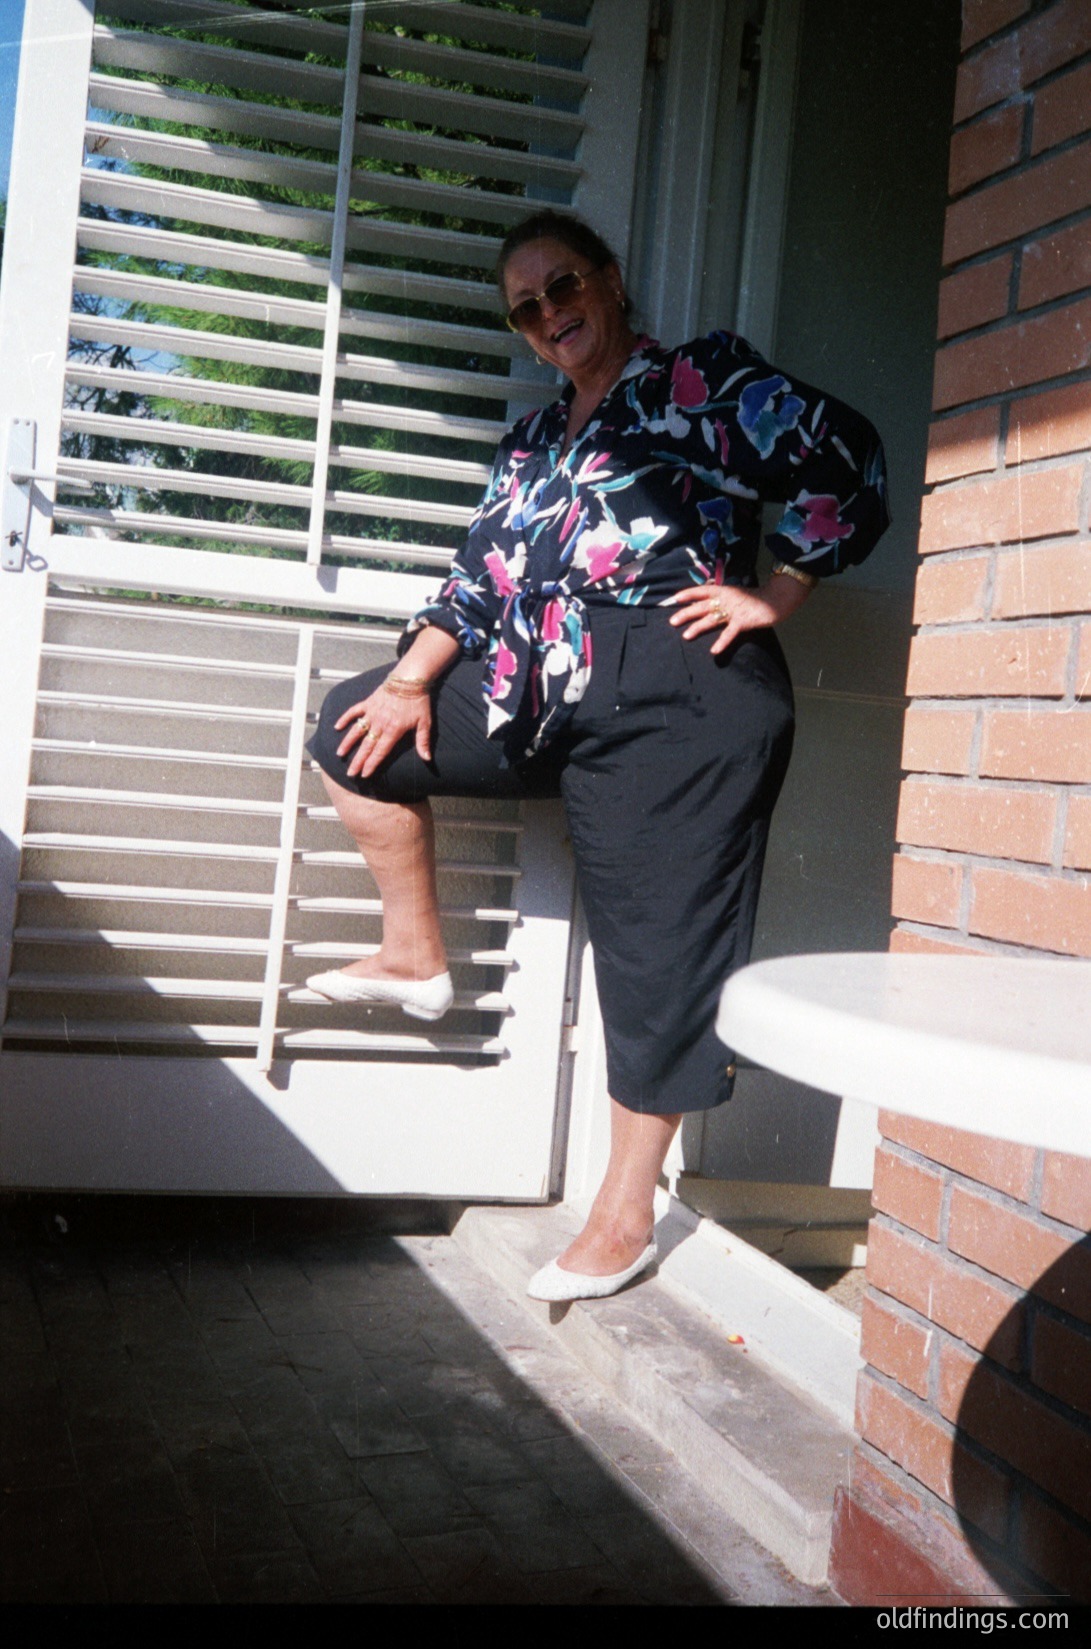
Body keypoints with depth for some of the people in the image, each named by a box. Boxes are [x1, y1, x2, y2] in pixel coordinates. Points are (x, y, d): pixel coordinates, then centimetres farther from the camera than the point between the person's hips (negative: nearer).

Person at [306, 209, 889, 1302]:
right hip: (547, 697, 8)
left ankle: (625, 1216, 9)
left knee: (653, 943, -3)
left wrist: (771, 597, -7)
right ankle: (416, 958, 15)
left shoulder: (701, 382, 1)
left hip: (674, 698, -7)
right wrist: (412, 681, 6)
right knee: (357, 728, 9)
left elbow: (844, 461, -7)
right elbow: (481, 574, 18)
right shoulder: (534, 440, 22)